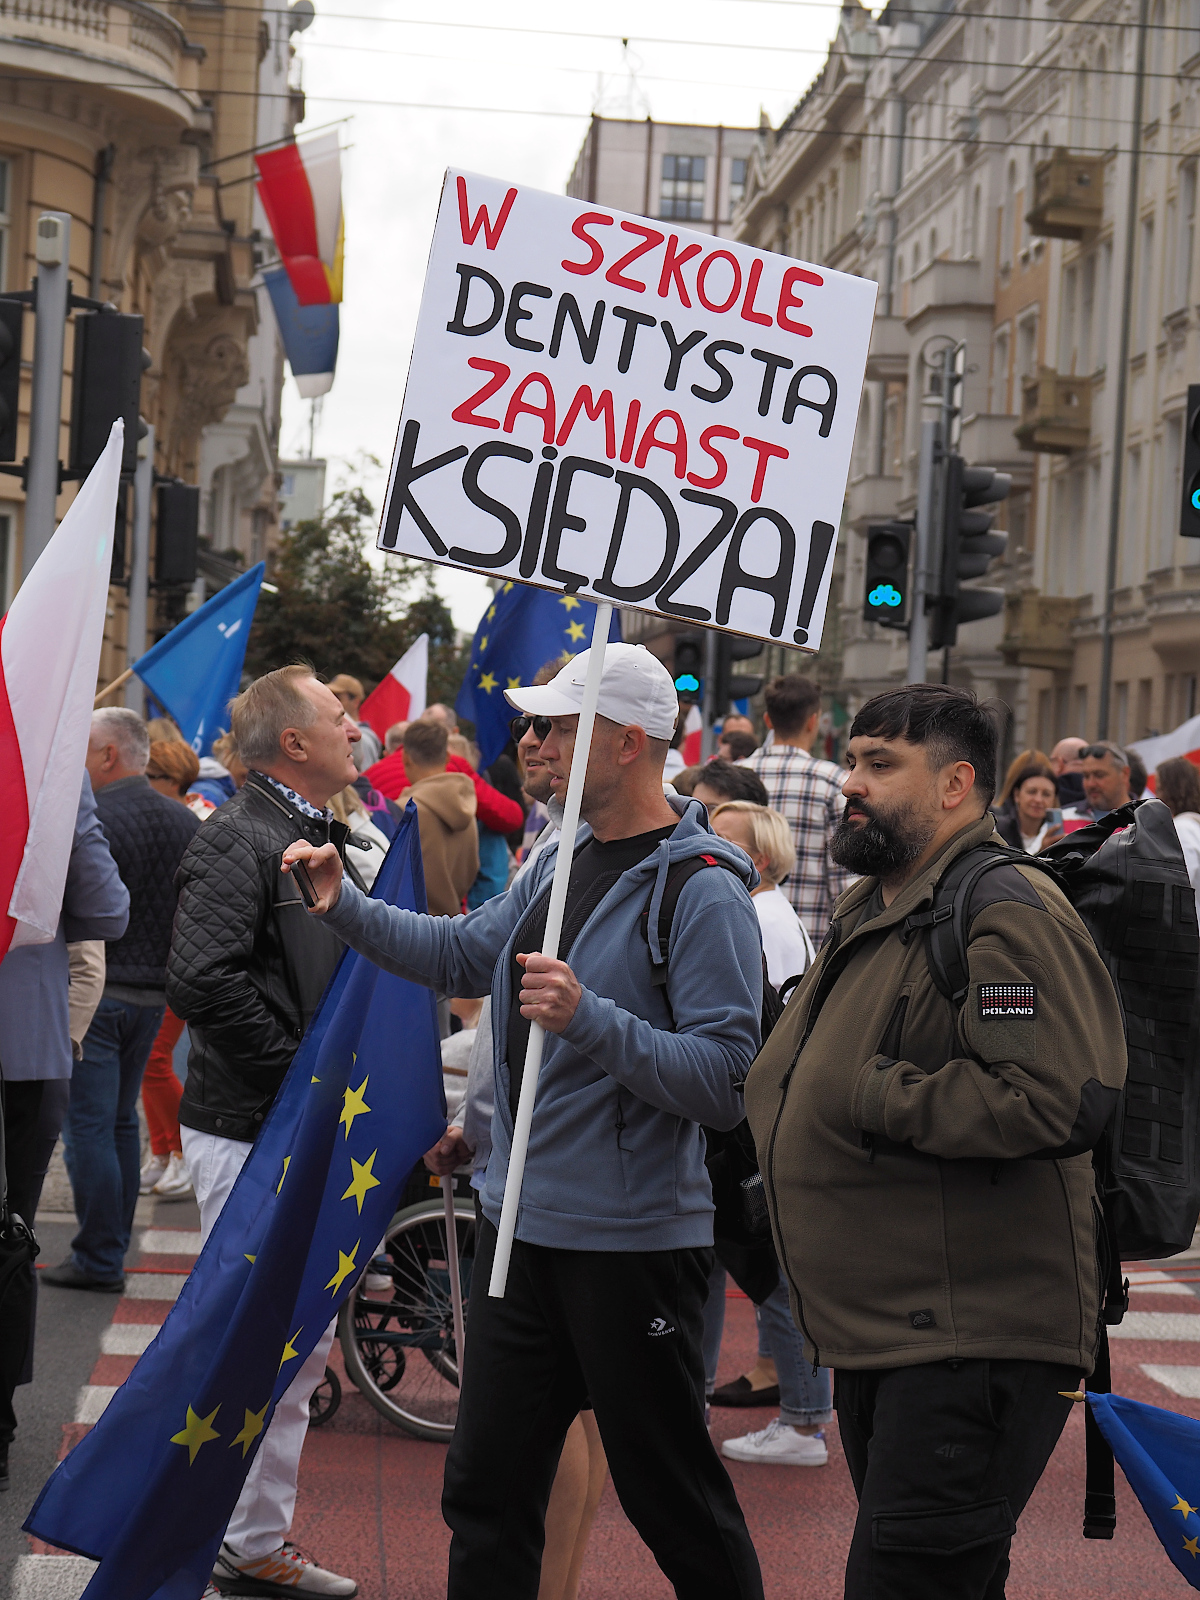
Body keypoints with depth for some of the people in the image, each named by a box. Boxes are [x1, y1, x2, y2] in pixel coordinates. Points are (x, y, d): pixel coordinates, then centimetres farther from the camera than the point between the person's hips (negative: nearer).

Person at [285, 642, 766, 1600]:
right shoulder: (561, 860, 9)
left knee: (675, 1501, 5)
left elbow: (728, 1082, -23)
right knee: (487, 1486, 16)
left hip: (633, 1242, -8)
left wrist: (588, 1019, -31)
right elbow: (467, 954, 23)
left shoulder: (702, 891, -17)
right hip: (522, 1228, 8)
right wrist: (347, 905, 11)